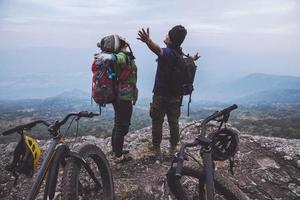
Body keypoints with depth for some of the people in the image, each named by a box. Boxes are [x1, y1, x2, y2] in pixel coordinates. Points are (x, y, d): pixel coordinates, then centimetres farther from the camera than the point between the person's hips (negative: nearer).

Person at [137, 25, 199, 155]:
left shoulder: (168, 52, -21)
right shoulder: (181, 54, 3)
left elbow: (158, 50, -46)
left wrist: (148, 42, -66)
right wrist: (192, 59, 50)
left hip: (161, 94, -6)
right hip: (175, 95, 7)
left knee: (157, 121, 10)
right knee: (173, 121, 16)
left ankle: (156, 146, 23)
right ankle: (173, 147, 27)